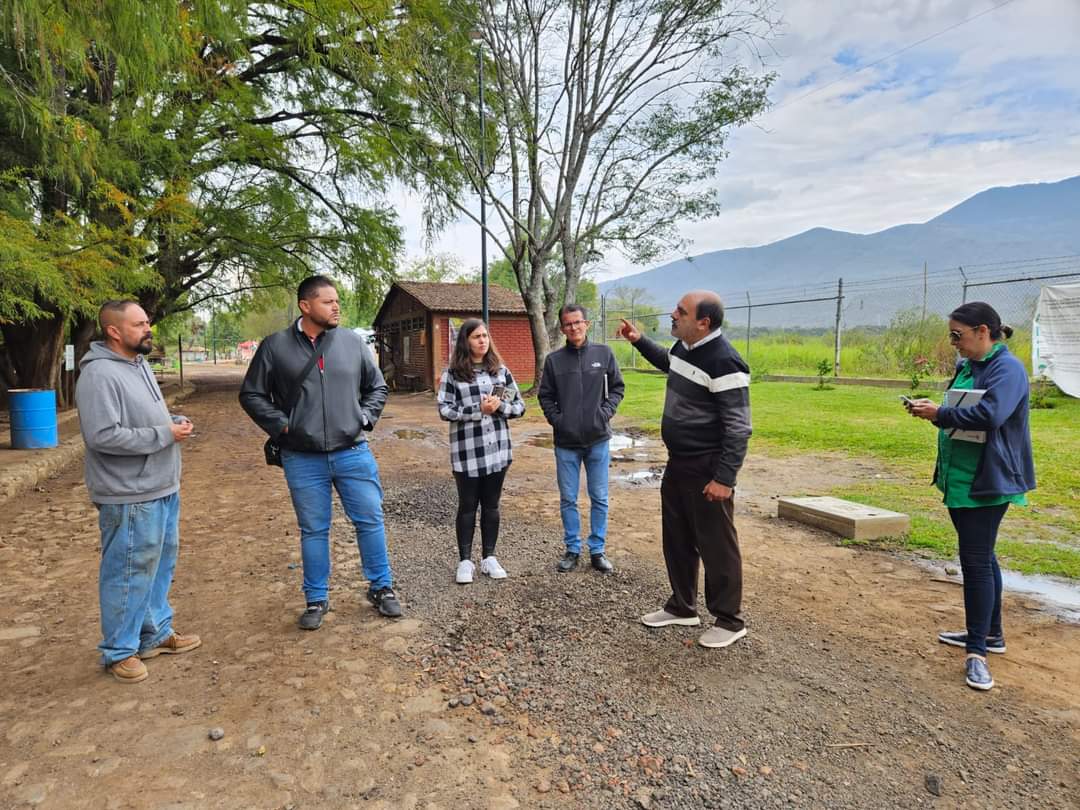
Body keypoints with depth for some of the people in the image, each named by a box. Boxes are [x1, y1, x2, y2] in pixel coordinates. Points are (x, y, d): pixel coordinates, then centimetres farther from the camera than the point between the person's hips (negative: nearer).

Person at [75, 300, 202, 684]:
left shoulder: (139, 365, 12)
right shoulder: (99, 374, -19)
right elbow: (102, 435, -26)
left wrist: (176, 422, 3)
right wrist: (165, 434, -20)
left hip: (162, 489, 9)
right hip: (130, 497, -9)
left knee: (160, 565, 19)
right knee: (129, 574, 3)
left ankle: (156, 632, 35)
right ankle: (119, 650, 20)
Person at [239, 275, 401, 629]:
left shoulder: (352, 341, 2)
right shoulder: (275, 346, -2)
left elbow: (377, 387, 13)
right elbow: (251, 395, 5)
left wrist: (365, 419, 1)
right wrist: (281, 426, -4)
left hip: (353, 454, 1)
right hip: (303, 460, -1)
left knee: (370, 521, 7)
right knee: (313, 531, 11)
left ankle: (381, 588, 25)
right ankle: (316, 600, 27)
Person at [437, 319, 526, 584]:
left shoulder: (500, 370, 6)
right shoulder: (453, 373, -4)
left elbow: (519, 406, 7)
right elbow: (445, 410, -9)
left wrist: (499, 407, -13)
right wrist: (478, 409, -19)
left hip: (497, 449, 3)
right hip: (467, 452, -3)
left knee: (491, 505, 12)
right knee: (468, 506, 8)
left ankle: (489, 558, 25)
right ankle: (465, 561, 20)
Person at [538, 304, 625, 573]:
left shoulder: (603, 353, 0)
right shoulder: (554, 360, -1)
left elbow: (617, 387, 7)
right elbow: (545, 396, 6)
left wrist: (606, 412, -6)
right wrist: (556, 419, -6)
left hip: (598, 440, 0)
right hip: (566, 442, 0)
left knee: (599, 499, 8)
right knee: (568, 500, 9)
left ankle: (597, 550, 22)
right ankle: (572, 549, 23)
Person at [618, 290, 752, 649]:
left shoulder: (724, 362, -22)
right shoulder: (684, 347, 5)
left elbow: (738, 428, -22)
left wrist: (724, 477, -23)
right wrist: (639, 341, 23)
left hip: (706, 471, -9)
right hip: (677, 464, 9)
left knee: (716, 546, 3)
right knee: (677, 540, 17)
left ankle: (729, 620, 19)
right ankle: (682, 607, 33)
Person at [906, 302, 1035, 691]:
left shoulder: (1008, 368, -15)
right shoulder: (966, 367, 11)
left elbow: (989, 414, -29)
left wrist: (940, 413, -18)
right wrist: (931, 409, -2)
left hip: (987, 483, -9)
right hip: (960, 480, 9)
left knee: (976, 560, -7)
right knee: (980, 556, 18)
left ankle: (977, 652, 2)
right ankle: (990, 633, 32)